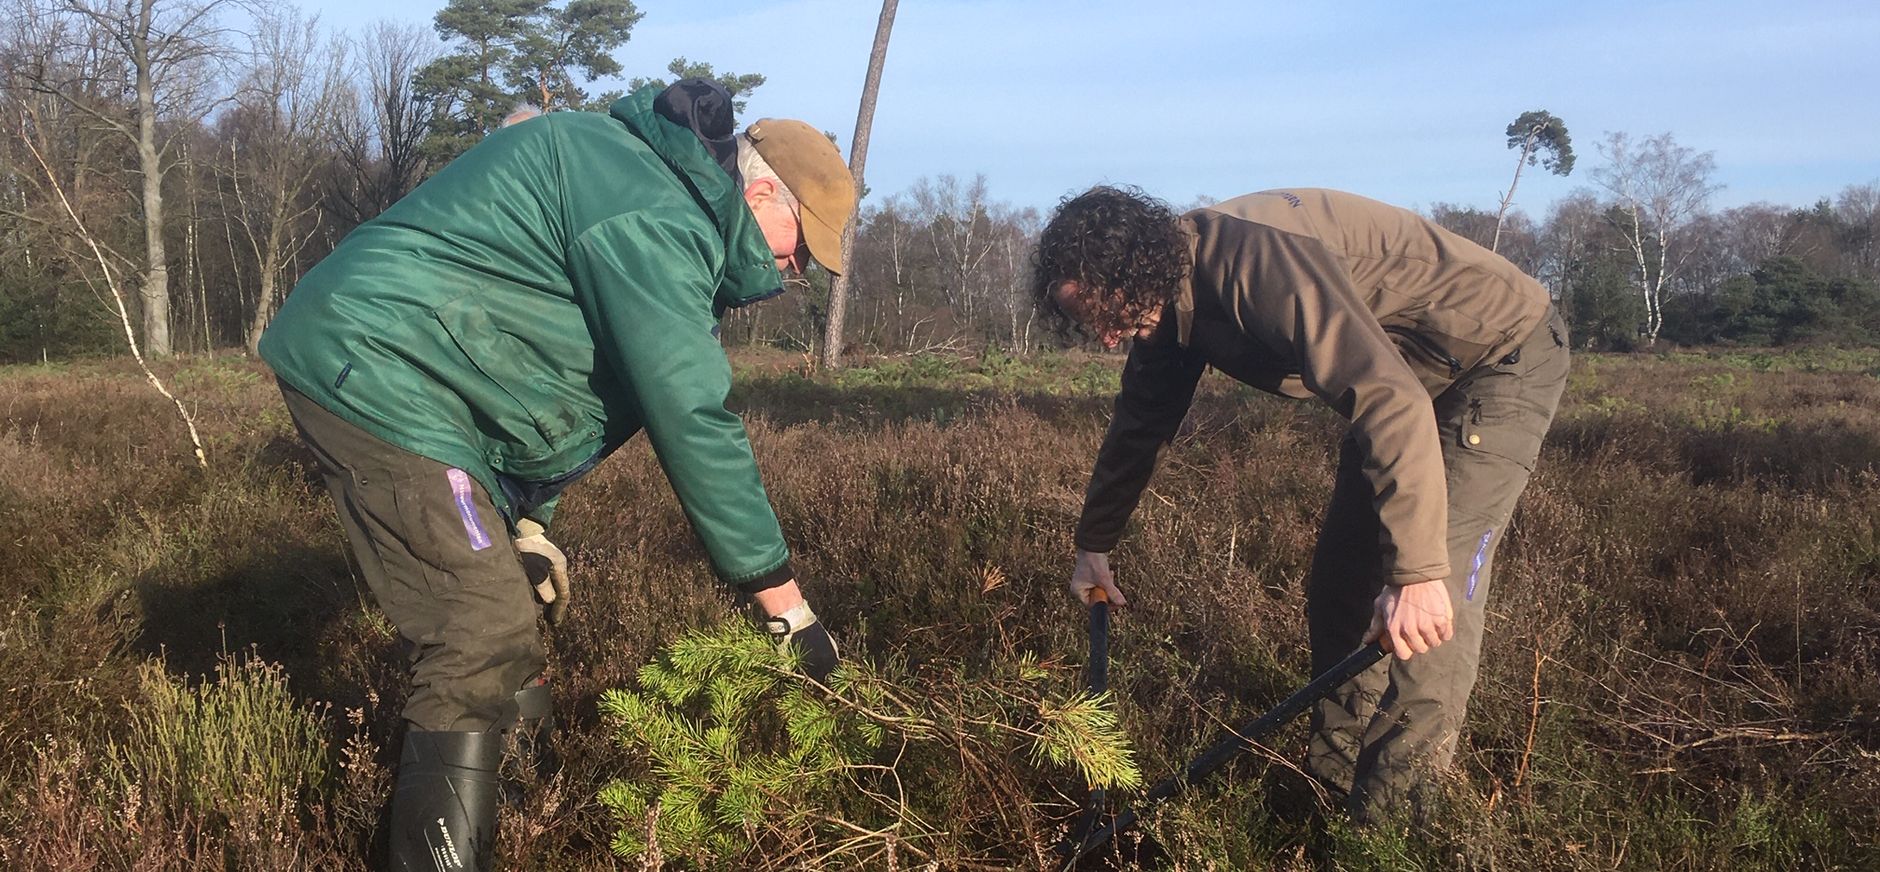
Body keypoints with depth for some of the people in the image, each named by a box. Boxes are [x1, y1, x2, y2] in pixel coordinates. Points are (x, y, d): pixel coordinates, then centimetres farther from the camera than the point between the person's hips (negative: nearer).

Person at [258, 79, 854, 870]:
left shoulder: (633, 179, 17)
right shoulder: (652, 216, -17)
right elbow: (690, 418, -23)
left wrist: (526, 522, 17)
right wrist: (784, 602, -18)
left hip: (365, 366, 11)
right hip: (377, 373, -11)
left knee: (480, 629, 16)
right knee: (488, 648, -12)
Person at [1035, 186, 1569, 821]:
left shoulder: (1253, 258, -33)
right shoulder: (1170, 300, -3)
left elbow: (1390, 398, -41)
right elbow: (1139, 425, 13)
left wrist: (1415, 569, -43)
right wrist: (1093, 546, 21)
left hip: (1505, 355, -9)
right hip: (1408, 375, 9)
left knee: (1435, 603, -16)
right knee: (1341, 582, 9)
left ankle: (1388, 822, -6)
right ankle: (1334, 779, 21)